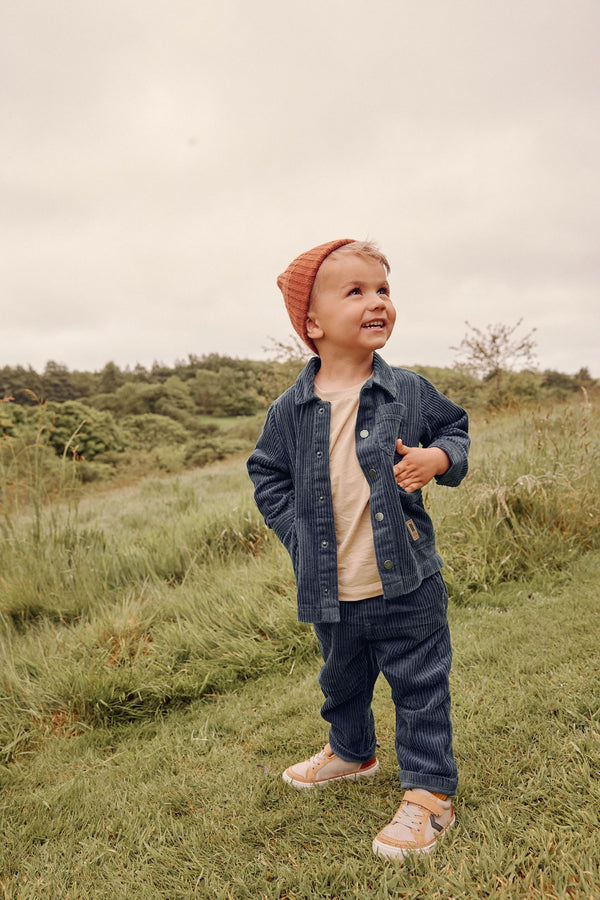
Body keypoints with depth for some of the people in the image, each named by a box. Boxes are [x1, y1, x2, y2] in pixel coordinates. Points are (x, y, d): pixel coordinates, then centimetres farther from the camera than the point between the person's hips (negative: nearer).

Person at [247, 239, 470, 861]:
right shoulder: (291, 410, -6)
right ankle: (351, 752, 53)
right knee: (342, 681, 26)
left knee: (420, 687, 8)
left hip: (406, 586, -2)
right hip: (330, 592, 3)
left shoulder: (410, 392, -7)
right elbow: (267, 474, 5)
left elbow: (455, 430, 6)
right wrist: (299, 533, -5)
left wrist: (437, 458, -16)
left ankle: (429, 791, 27)